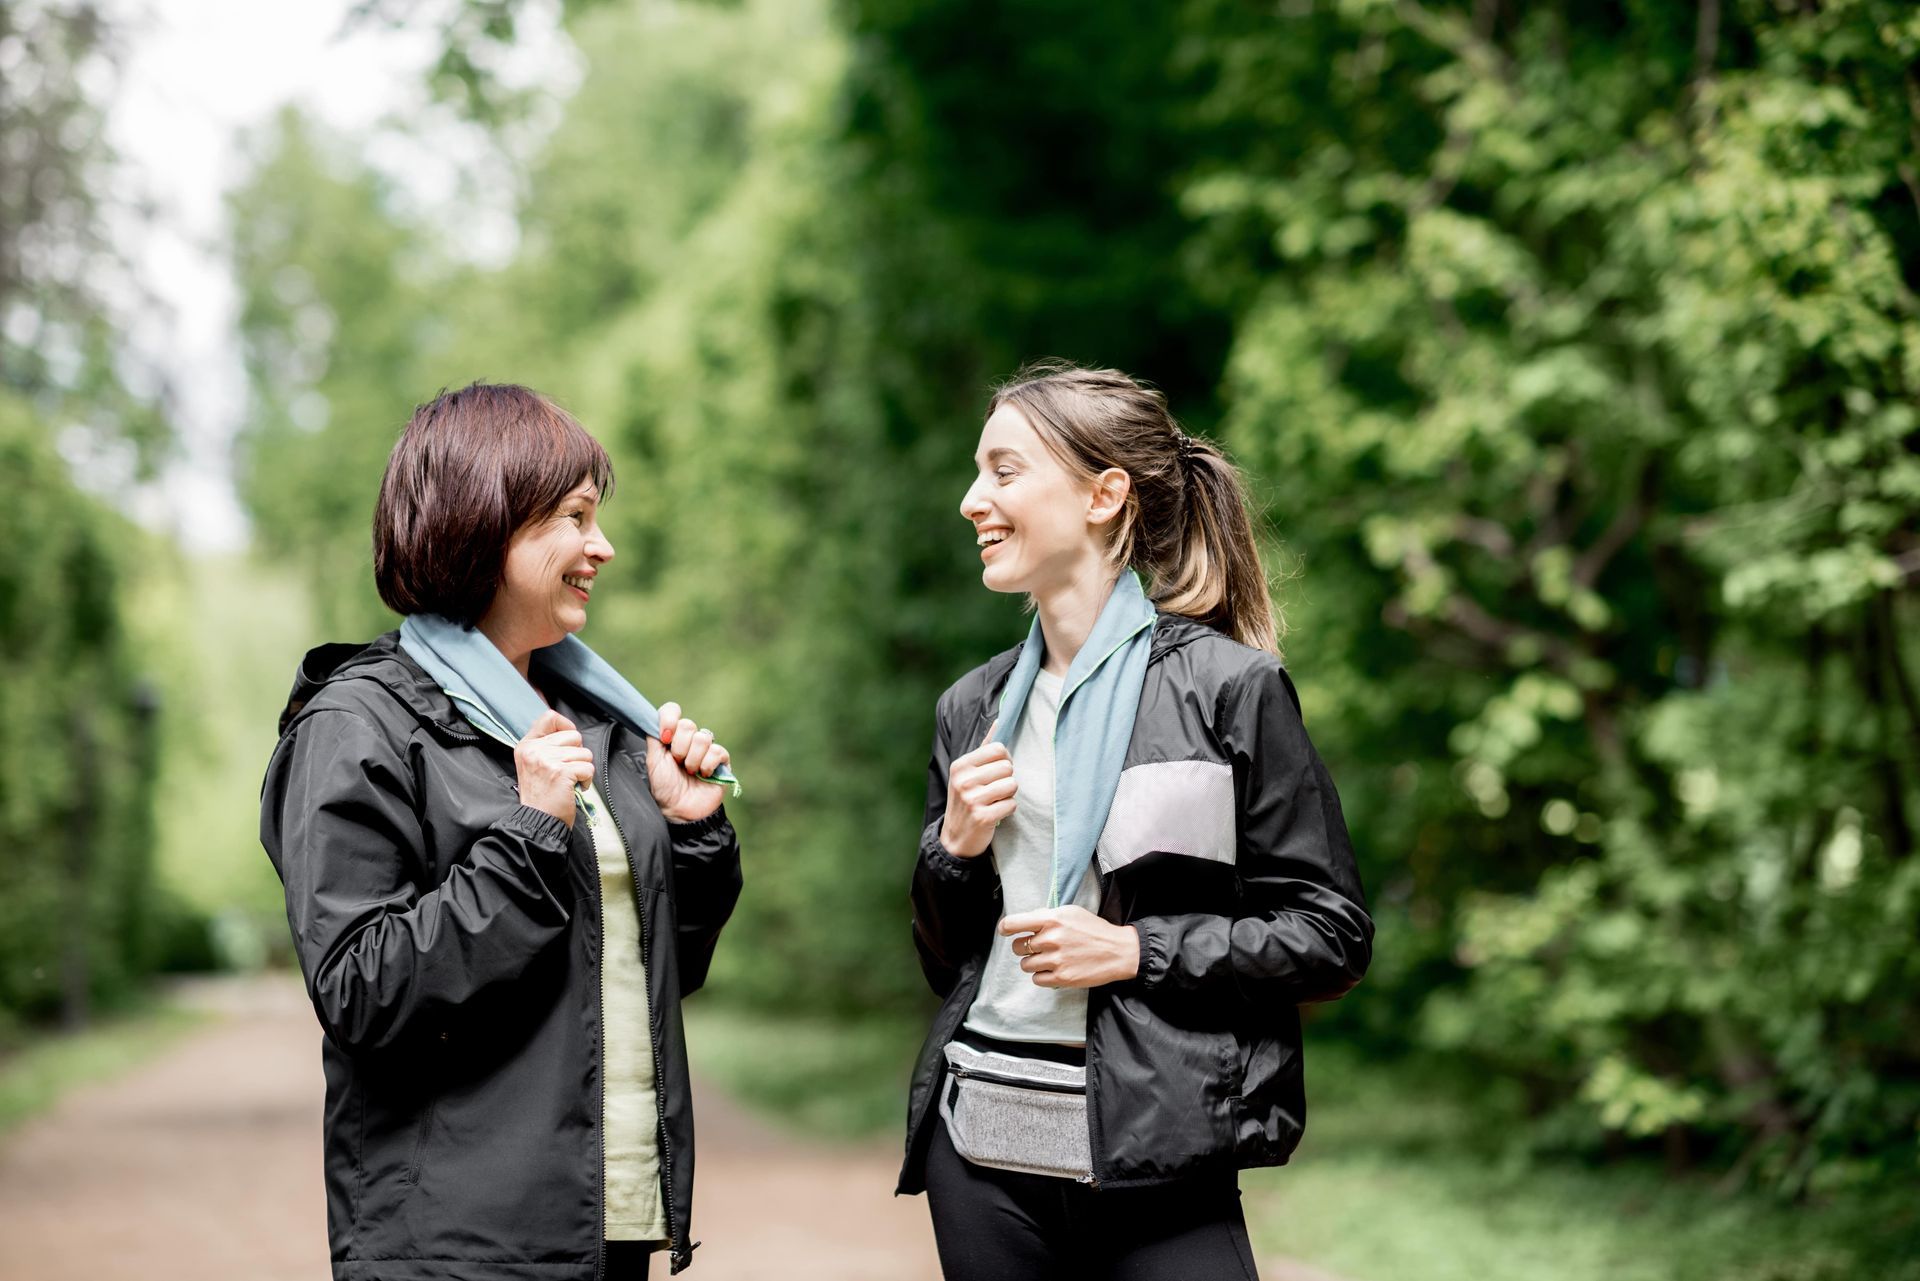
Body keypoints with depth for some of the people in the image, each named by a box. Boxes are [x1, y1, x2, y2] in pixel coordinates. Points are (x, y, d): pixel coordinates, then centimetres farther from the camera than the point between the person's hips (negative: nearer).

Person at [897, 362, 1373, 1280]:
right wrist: (952, 850, 1)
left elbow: (1334, 937, -4)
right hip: (982, 1147, 5)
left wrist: (1137, 952, -13)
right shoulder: (975, 708, 13)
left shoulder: (1227, 685, -3)